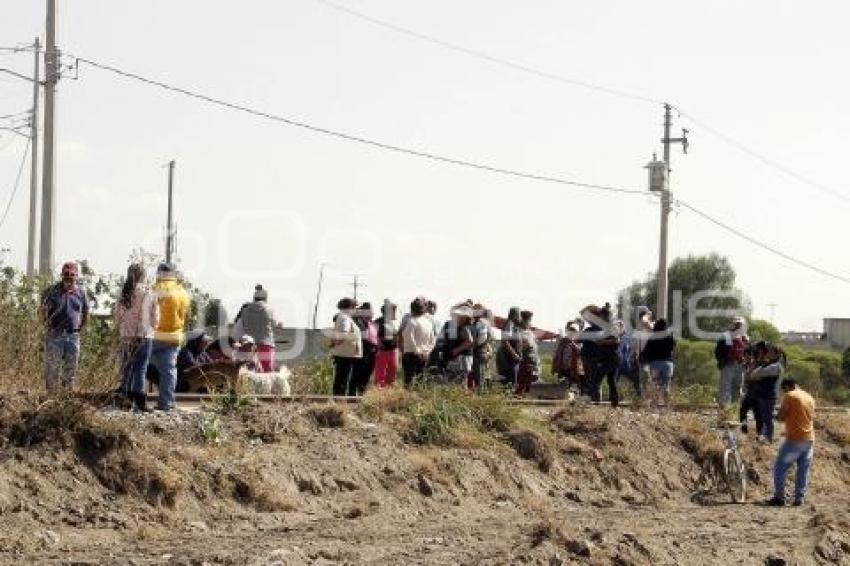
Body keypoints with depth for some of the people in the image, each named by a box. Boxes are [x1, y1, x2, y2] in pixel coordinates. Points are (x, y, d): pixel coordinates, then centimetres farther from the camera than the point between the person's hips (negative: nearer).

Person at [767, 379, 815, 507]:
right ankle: (800, 497, 8)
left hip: (794, 439, -6)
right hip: (809, 439, 6)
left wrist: (779, 416, 11)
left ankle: (779, 497, -1)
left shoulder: (789, 396, -8)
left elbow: (781, 416, -10)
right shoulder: (809, 397, 12)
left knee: (780, 468, 2)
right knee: (804, 470, 10)